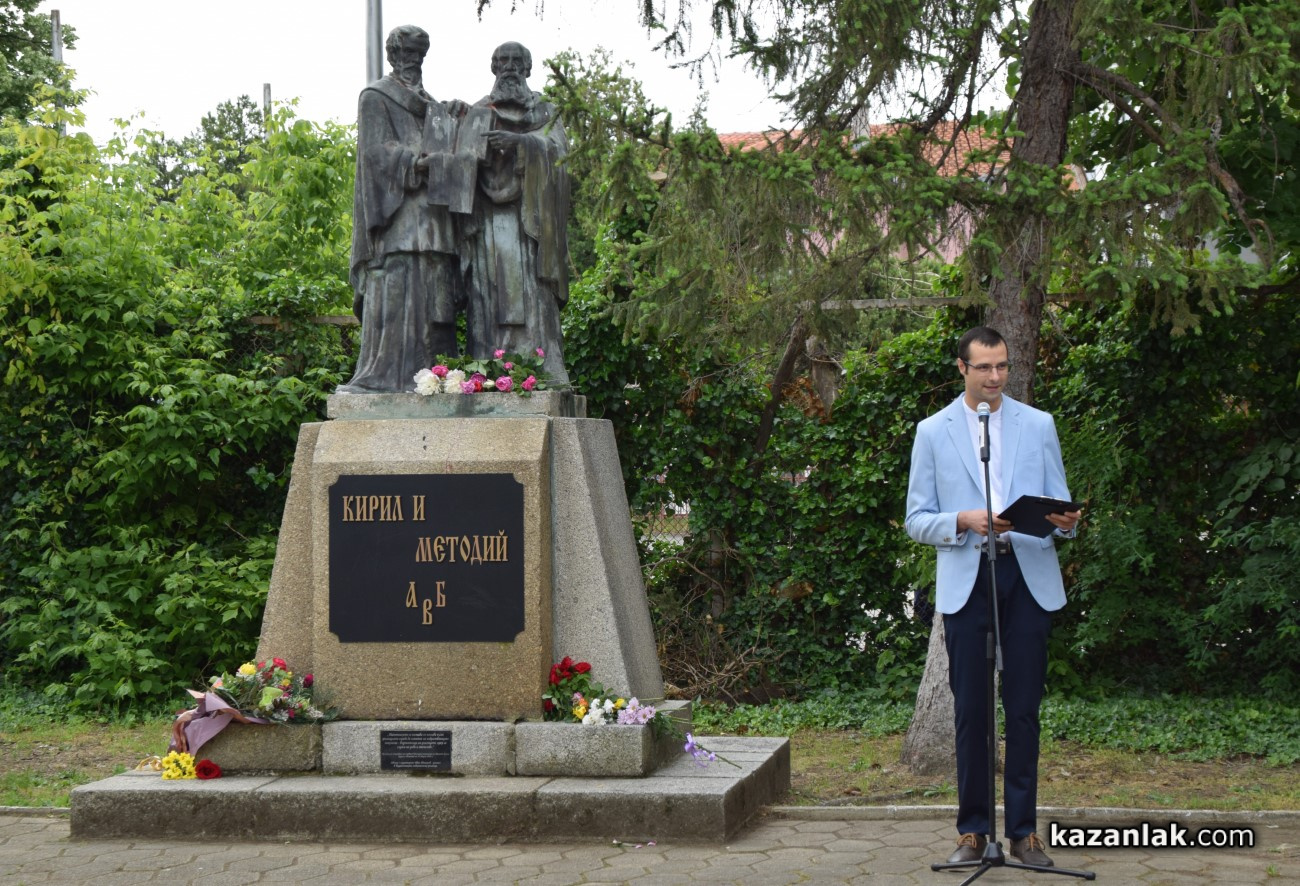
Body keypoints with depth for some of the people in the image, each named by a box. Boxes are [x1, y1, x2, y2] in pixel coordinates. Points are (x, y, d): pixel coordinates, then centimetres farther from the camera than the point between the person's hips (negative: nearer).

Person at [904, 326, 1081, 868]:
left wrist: (1064, 522, -13)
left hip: (1028, 579, 1)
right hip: (966, 583, -1)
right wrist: (964, 521, -15)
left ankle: (1024, 831, 9)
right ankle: (973, 830, 10)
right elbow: (918, 521, 4)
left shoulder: (1038, 425, 10)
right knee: (970, 711, 1)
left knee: (1024, 710, 2)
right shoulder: (933, 432, 7)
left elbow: (1058, 505, 11)